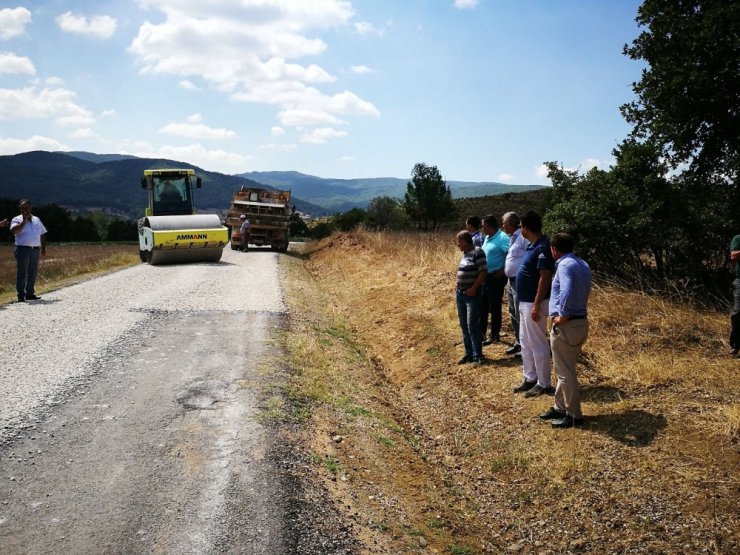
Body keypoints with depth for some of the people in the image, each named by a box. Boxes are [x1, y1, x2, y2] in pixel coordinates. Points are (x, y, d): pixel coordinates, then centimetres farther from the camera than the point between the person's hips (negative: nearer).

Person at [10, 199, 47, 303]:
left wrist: (43, 248, 13)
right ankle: (21, 295, -4)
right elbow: (14, 231, -18)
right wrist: (24, 220, -15)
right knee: (22, 273, -6)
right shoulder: (17, 220, 2)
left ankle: (30, 293, 16)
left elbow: (43, 234, 20)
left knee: (33, 273, 8)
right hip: (23, 249, -5)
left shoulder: (36, 220, 17)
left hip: (35, 250, 5)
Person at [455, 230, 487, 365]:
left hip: (472, 294, -9)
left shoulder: (477, 252, -12)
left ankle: (477, 355, 3)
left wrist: (473, 288, -19)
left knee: (472, 325, -7)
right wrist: (458, 284, 12)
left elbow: (483, 273, -17)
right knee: (464, 326, 11)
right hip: (460, 294, 9)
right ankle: (469, 353, 20)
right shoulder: (465, 254, 13)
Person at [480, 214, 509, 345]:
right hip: (484, 276, 9)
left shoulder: (502, 238, -17)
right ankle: (481, 333, 27)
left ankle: (494, 336, 13)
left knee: (494, 308, 2)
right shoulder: (487, 238, 12)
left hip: (495, 277, -9)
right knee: (482, 306, 16)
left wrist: (503, 271, -22)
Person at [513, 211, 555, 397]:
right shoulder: (533, 245, 10)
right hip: (525, 302, 10)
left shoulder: (542, 247, -20)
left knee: (538, 345, 0)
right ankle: (530, 378, 28)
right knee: (526, 343, 17)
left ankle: (544, 384, 11)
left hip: (534, 303, -10)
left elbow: (545, 278, -23)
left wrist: (536, 305, -24)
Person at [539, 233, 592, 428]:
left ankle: (574, 415, 10)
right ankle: (560, 407, 31)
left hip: (566, 325, -9)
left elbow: (566, 292, -32)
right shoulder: (583, 265, 12)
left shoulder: (565, 265, -17)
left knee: (565, 372, 2)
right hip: (581, 322, 9)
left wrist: (562, 315, -21)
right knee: (565, 369, 20)